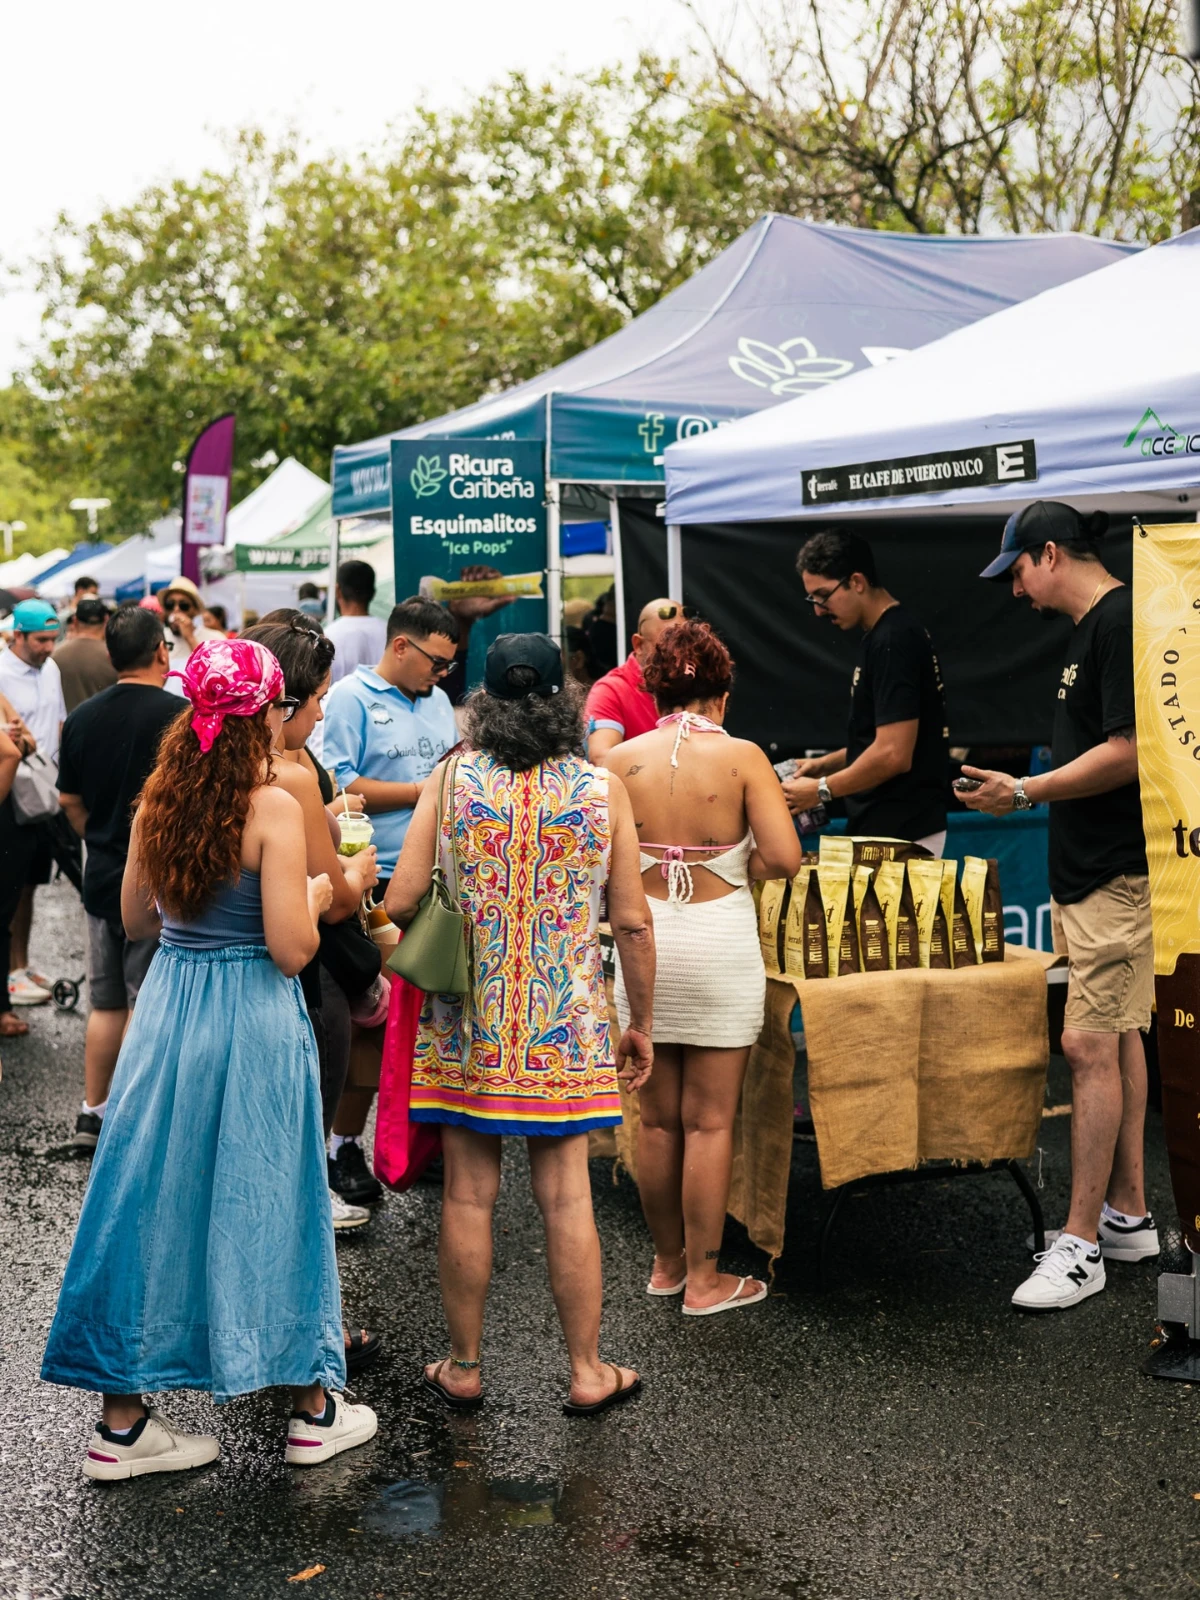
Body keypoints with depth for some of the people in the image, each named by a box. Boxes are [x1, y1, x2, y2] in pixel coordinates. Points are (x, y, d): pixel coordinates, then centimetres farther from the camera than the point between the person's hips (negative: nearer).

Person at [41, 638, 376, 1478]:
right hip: (254, 1024, -5)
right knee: (265, 1203, 8)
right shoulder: (274, 808, -16)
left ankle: (122, 1421, 20)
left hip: (167, 1014, 5)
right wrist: (316, 896, 0)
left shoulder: (161, 798, 2)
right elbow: (291, 950, -19)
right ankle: (313, 1408, 23)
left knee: (153, 1200, 12)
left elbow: (136, 920, 13)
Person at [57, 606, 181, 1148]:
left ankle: (92, 1113, 24)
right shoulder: (180, 715, -15)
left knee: (106, 1003, 17)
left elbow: (70, 801, 10)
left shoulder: (83, 717, 3)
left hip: (103, 879, 6)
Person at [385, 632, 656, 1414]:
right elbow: (633, 924, -3)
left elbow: (399, 904, -6)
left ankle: (464, 1368, 21)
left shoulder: (452, 779, -4)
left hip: (470, 1022, 0)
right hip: (566, 1025, 0)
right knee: (567, 1196, 8)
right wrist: (642, 1023, 8)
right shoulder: (603, 788, -4)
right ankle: (589, 1371, 18)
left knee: (469, 1194, 9)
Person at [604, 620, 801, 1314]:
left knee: (658, 1119, 13)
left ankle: (668, 1263, 26)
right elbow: (784, 857, -13)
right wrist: (738, 864, 8)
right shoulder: (741, 757, -7)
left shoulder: (621, 761, -2)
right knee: (710, 1122, 5)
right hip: (720, 943, -2)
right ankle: (704, 1278, 13)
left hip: (645, 941, 3)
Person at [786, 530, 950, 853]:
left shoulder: (893, 641, -18)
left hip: (900, 833, -9)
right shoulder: (881, 636, 12)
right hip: (884, 826, 9)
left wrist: (821, 789, -12)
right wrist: (825, 764, 13)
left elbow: (894, 755, -23)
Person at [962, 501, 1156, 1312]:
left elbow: (1129, 753, -22)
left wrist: (1027, 792, -14)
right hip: (1094, 871, 11)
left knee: (1090, 1045, -8)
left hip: (1115, 874, -11)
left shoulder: (1120, 621, -16)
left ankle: (1082, 1243, -1)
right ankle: (1129, 1215, 24)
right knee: (1117, 1038, 14)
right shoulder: (1095, 627, 16)